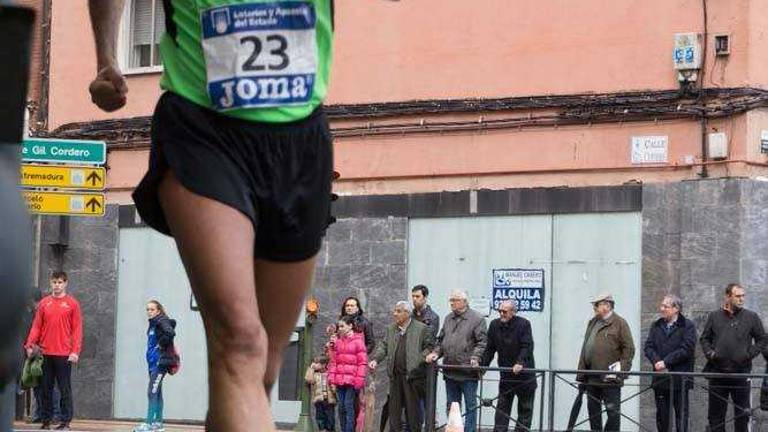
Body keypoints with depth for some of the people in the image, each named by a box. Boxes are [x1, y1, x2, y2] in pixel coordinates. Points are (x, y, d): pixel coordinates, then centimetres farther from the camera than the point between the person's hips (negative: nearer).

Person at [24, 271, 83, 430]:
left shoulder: (72, 303, 1)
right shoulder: (44, 303, 10)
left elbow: (77, 329, -2)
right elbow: (36, 326, 9)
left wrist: (75, 351, -11)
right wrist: (30, 344, -5)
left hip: (64, 354, -3)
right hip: (46, 353, 3)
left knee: (65, 389, -1)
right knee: (46, 389, 8)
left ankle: (65, 422, 2)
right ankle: (46, 420, 13)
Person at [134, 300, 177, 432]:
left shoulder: (162, 321, -10)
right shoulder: (153, 323, 16)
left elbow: (171, 333, -28)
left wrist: (161, 345, -17)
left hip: (161, 361, -10)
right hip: (153, 362, 10)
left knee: (152, 392, -14)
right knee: (157, 392, 13)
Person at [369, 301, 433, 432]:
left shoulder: (421, 328, -2)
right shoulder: (391, 329, 13)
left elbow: (430, 347, -1)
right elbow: (383, 346, 13)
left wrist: (420, 360, -14)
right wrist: (375, 359, -3)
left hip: (412, 374, -5)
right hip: (395, 375, 5)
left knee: (412, 407, 0)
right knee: (394, 406, 8)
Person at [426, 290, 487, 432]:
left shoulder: (477, 319, -6)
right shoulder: (448, 319, 14)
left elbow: (482, 342, -10)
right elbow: (441, 340, 19)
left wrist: (475, 357, -23)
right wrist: (436, 352, 2)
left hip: (468, 372, -6)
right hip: (450, 371, 6)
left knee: (470, 406, 1)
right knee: (451, 407, 13)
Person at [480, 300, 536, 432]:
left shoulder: (523, 324, -10)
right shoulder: (494, 325, 4)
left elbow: (527, 347, -18)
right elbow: (489, 349, 6)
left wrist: (520, 363, -31)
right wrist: (482, 365, -4)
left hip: (524, 372, -4)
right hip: (506, 374, 4)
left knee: (525, 408, 3)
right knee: (502, 406, 3)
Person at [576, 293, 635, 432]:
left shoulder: (619, 323, -4)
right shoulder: (592, 323, 17)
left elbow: (629, 349, -7)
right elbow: (585, 349, 19)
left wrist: (621, 369, -14)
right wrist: (581, 374, 14)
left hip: (610, 379, -7)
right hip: (591, 378, 7)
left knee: (613, 411, -2)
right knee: (593, 410, 11)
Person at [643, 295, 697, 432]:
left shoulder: (688, 326, -2)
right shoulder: (656, 326, 15)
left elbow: (686, 349, -13)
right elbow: (648, 347, 7)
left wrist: (666, 362, -16)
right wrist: (656, 361, -13)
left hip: (680, 379, -5)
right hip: (660, 378, 5)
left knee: (681, 414, -2)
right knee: (661, 415, 8)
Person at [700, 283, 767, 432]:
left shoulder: (751, 317, 5)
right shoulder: (714, 316, 8)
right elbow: (704, 339, 14)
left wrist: (750, 354, -4)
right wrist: (709, 353, -2)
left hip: (741, 372, -1)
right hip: (717, 371, 1)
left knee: (742, 413, 4)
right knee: (716, 413, 5)